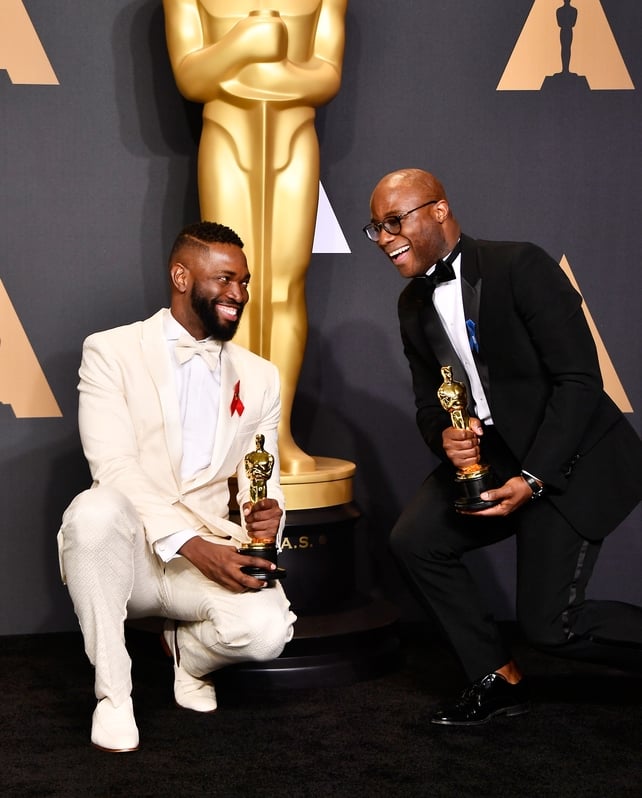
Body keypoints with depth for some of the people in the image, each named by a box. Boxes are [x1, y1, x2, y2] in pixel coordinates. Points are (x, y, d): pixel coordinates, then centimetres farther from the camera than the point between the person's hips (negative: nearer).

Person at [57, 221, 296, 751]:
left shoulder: (259, 378, 12)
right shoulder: (111, 352, -1)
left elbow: (264, 482, 9)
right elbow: (115, 468, -14)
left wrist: (267, 515, -18)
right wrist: (192, 544, -27)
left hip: (214, 554, 3)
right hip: (128, 549, -2)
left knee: (266, 630, -29)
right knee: (97, 509, -37)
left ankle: (188, 650, 10)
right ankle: (112, 691, -16)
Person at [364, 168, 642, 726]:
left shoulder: (521, 267, -18)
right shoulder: (414, 304, 6)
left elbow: (579, 380, -20)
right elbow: (430, 403, 10)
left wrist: (532, 479, -24)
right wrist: (445, 437, -14)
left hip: (569, 459, -7)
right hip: (486, 453, 7)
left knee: (548, 623, -10)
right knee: (414, 540, -10)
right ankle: (499, 679, 7)